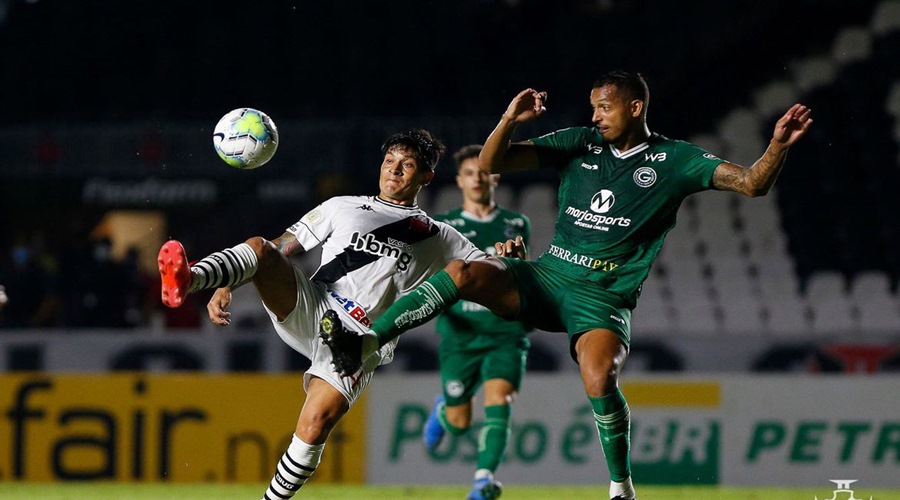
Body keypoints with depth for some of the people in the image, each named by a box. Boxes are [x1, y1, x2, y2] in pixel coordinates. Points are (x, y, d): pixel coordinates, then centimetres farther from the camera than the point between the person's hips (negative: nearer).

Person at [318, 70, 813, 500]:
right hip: (546, 276, 3)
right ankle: (365, 342, -26)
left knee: (600, 381, -30)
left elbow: (751, 183, -5)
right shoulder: (579, 143, 7)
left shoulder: (675, 160, 1)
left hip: (605, 297, -3)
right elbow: (491, 163, 4)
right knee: (463, 273, -23)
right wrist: (509, 120, -15)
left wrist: (778, 146, -24)